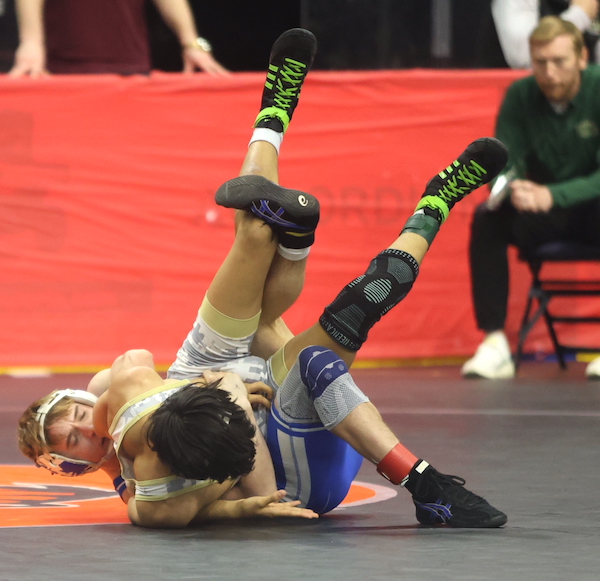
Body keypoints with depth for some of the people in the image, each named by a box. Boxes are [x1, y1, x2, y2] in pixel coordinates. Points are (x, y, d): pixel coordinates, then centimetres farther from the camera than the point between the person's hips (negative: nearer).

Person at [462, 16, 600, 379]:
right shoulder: (520, 96, -8)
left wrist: (552, 195, -39)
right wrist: (513, 189, -35)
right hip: (541, 218, 3)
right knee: (487, 219, -24)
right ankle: (495, 344, -26)